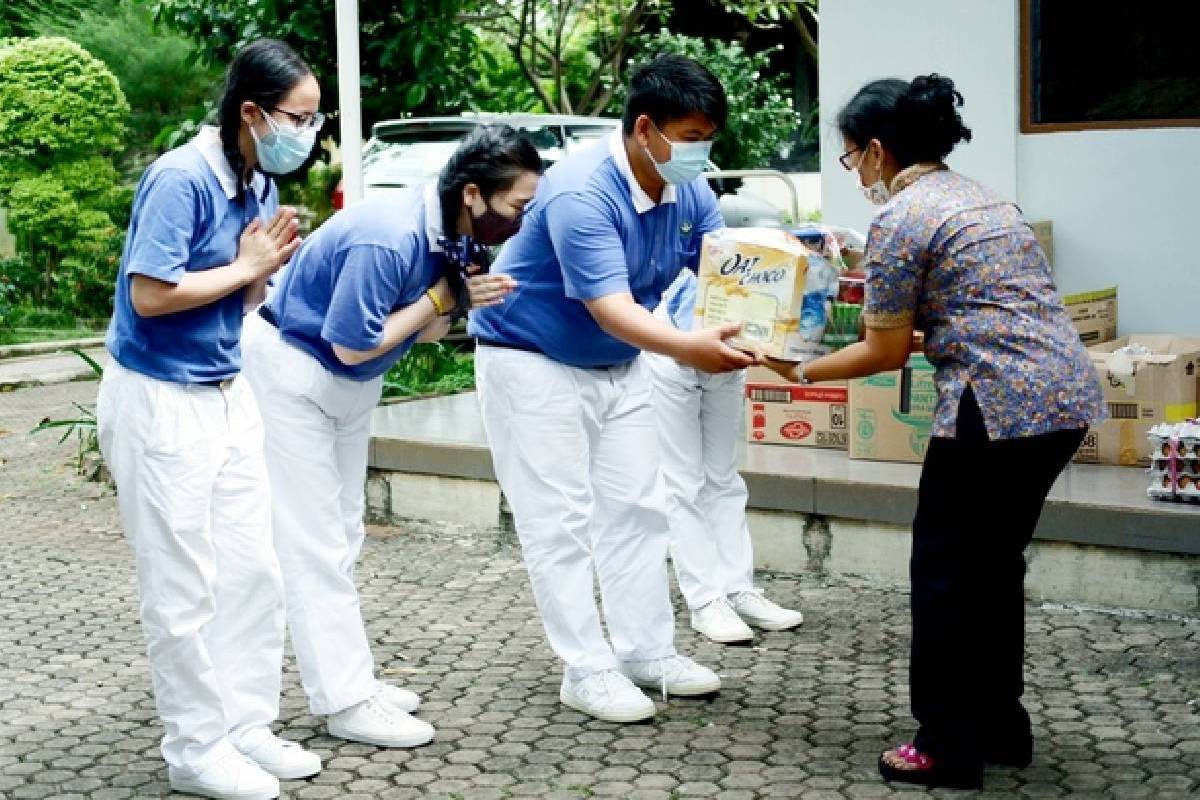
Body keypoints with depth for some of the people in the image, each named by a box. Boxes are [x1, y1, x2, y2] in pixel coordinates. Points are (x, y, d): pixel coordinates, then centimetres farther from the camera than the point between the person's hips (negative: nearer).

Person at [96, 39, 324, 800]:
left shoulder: (260, 184, 4)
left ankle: (246, 725, 22)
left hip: (228, 394, 8)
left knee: (254, 570, 11)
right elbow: (149, 294, -23)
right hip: (159, 401, -8)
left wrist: (269, 267, -9)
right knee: (185, 587, 0)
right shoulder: (181, 179, -19)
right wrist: (245, 268, -13)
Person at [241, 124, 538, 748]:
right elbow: (352, 346, -27)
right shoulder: (387, 239, -33)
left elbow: (423, 335, 1)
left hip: (351, 384, 9)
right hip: (293, 371, -9)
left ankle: (350, 676, 24)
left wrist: (461, 300, -19)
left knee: (342, 535, 15)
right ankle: (345, 702, -3)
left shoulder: (450, 235, -7)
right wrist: (439, 297, -21)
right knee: (314, 543, -6)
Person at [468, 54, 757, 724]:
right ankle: (587, 670, 2)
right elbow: (612, 309, -38)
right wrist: (687, 347, -53)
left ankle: (647, 651, 19)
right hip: (533, 362, -8)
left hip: (617, 365, 8)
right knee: (561, 520, -5)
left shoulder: (689, 193, -6)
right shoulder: (581, 194, -31)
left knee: (638, 507, 9)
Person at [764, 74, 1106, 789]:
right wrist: (900, 326, 33)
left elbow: (886, 353, -3)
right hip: (1067, 394, 9)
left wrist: (801, 373, 9)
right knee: (995, 564, 20)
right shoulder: (977, 196, 19)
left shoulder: (900, 219, -8)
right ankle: (1001, 726, 28)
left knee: (946, 571, 4)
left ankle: (950, 748, 11)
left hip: (998, 406, -9)